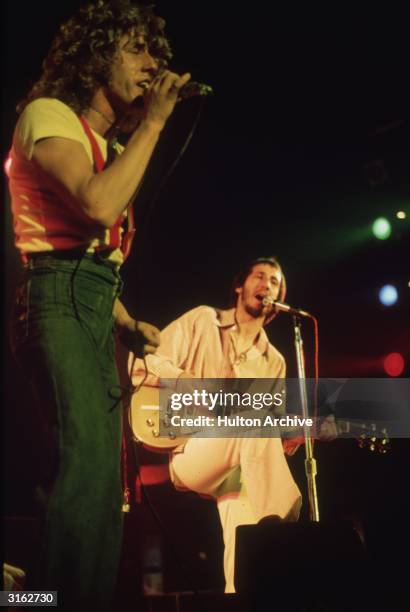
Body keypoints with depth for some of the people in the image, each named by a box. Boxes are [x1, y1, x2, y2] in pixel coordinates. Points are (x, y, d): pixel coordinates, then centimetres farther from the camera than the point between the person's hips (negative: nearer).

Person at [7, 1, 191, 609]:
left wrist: (128, 323, 14)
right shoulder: (49, 114, -1)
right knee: (86, 461, -22)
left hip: (93, 310, 10)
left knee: (99, 474, 8)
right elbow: (99, 206, -20)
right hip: (58, 303, -10)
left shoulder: (104, 145, 25)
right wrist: (152, 121, -11)